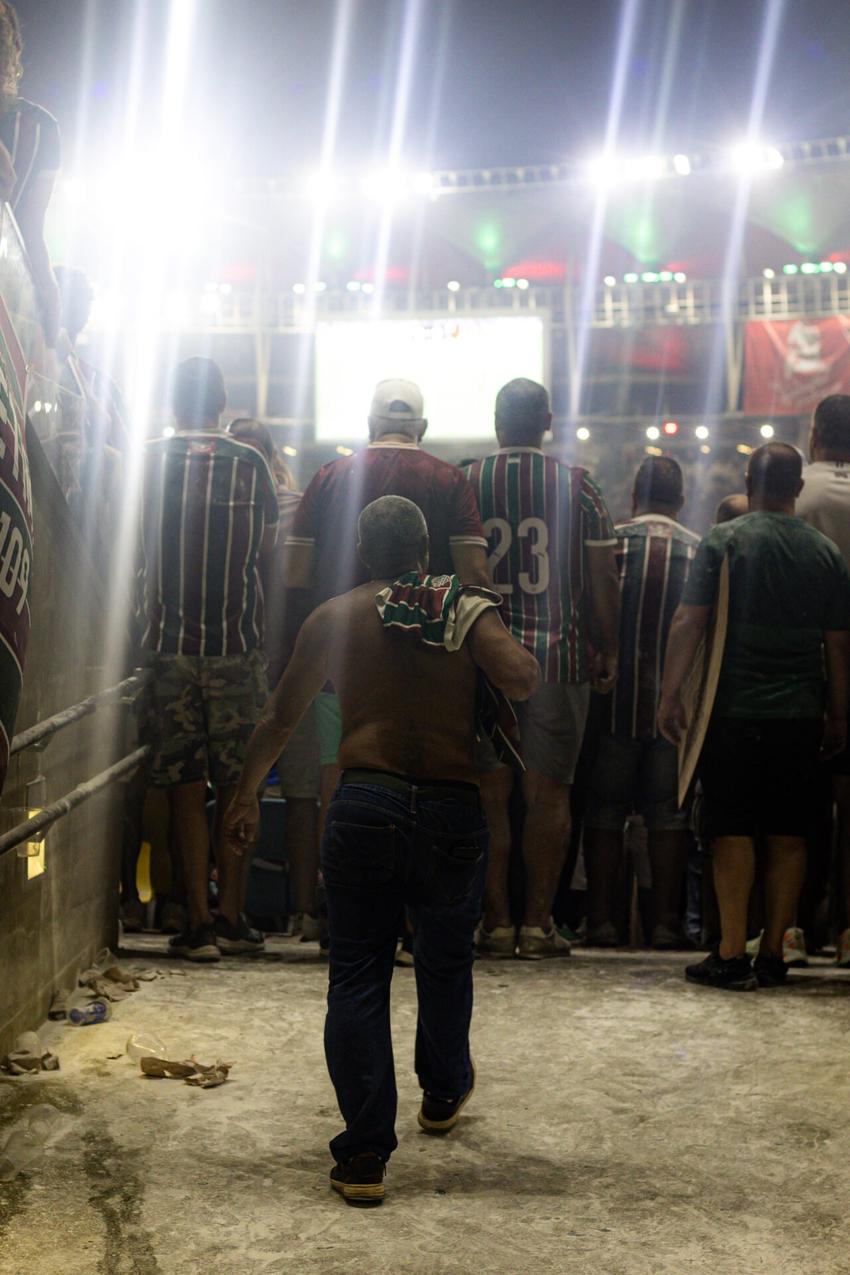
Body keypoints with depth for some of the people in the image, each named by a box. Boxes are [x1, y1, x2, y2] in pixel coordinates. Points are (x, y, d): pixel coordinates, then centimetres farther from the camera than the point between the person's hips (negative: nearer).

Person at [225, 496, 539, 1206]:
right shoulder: (468, 610, 3)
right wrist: (519, 651, 9)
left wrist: (246, 794, 24)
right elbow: (522, 680, -14)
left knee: (358, 977, 4)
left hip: (364, 806, -1)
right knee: (447, 960, 24)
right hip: (453, 811, 1)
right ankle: (444, 1094, 45)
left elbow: (281, 717, 12)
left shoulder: (334, 618, 7)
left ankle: (364, 1156, 2)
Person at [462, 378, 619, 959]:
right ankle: (538, 923, 6)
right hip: (560, 658, -1)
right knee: (550, 792, 5)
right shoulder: (579, 486, 1)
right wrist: (608, 652, 10)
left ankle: (497, 922, 10)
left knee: (490, 793, 7)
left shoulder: (465, 482, 2)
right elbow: (603, 579, 1)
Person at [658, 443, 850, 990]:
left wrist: (671, 694, -2)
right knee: (788, 834, 8)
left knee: (733, 830, 1)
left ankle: (731, 955, 0)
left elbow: (688, 623, -9)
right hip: (801, 715, 3)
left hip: (735, 712, -2)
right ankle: (773, 954, 12)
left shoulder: (724, 541, -4)